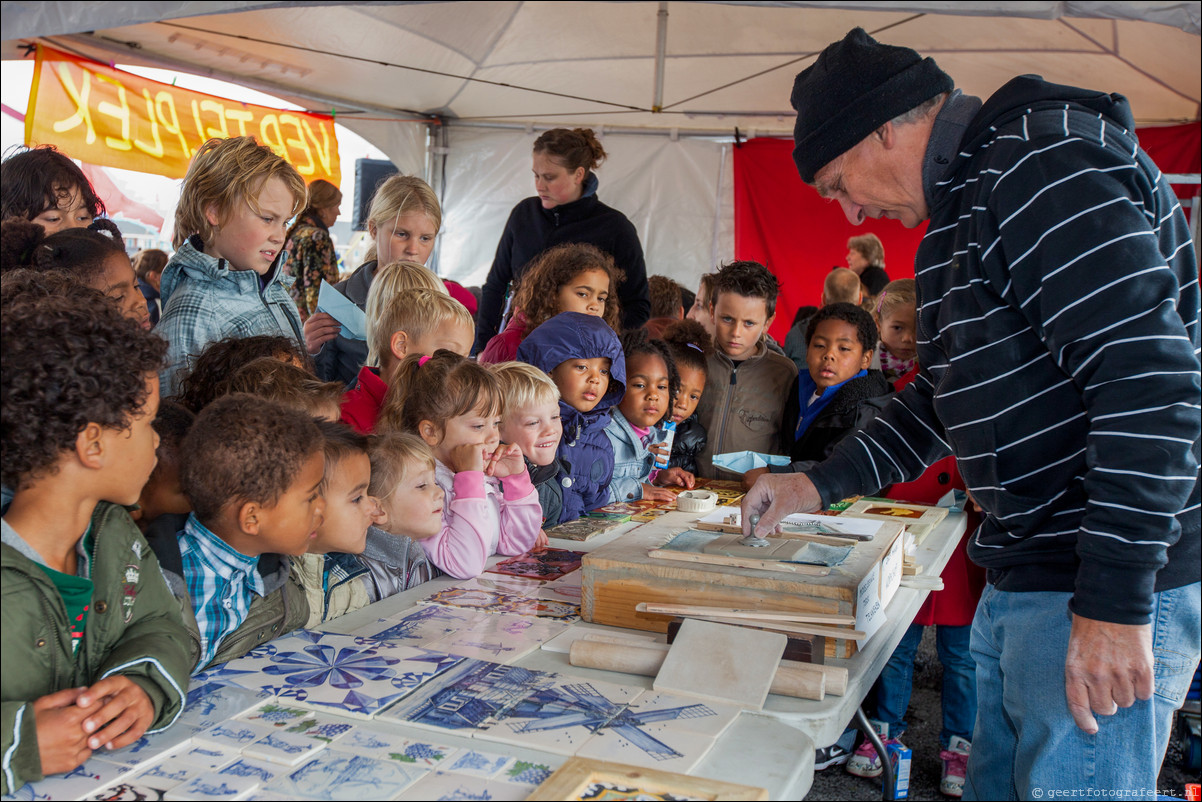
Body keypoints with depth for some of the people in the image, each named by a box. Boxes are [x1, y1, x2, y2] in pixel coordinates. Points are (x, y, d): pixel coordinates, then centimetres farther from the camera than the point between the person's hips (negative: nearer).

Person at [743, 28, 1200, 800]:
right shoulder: (964, 202, 18)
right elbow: (943, 396, 26)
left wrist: (1117, 600, -24)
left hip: (1111, 586, -10)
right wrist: (820, 485, 20)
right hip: (1023, 581, 10)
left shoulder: (1047, 165, -15)